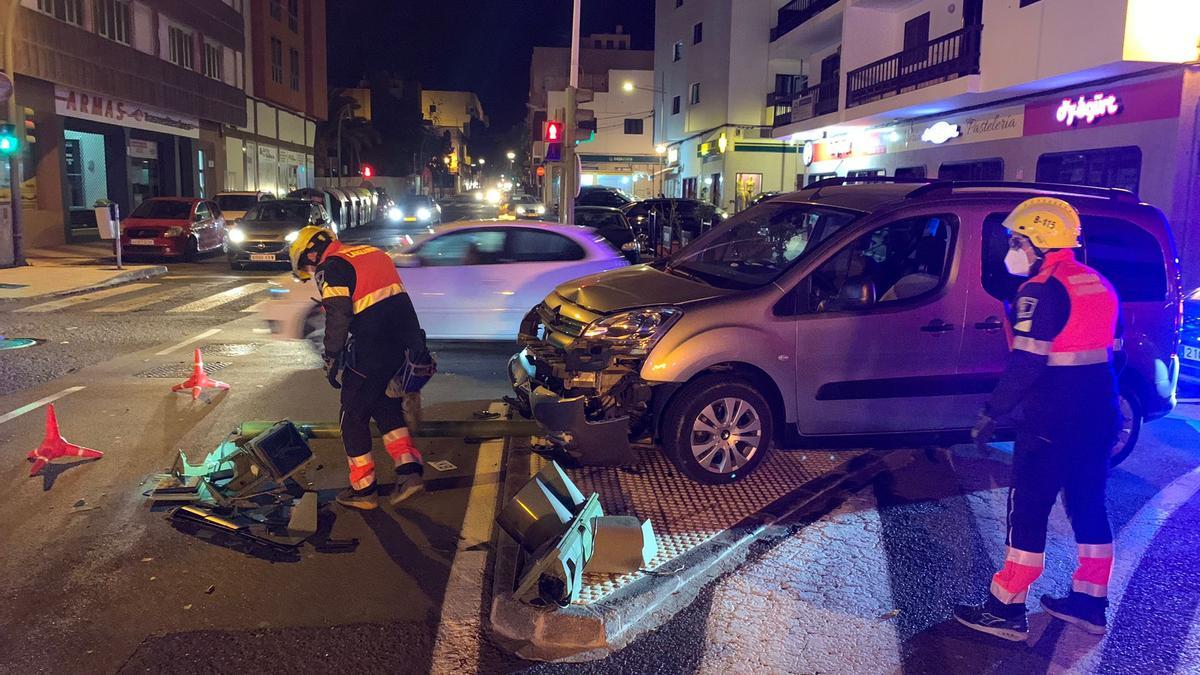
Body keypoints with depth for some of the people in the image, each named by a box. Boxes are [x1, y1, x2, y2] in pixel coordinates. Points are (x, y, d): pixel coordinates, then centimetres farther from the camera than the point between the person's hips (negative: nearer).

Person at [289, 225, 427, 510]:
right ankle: (409, 470, 14)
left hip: (372, 352, -8)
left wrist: (331, 359, -6)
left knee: (354, 417, 9)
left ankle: (364, 489, 18)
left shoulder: (330, 268, -5)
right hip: (408, 345, 8)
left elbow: (338, 317, -15)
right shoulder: (373, 253, 19)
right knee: (387, 406, 25)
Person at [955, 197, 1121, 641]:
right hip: (1098, 420, 9)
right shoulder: (1098, 285, 11)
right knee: (1088, 507, 17)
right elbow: (1109, 352, 17)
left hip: (1051, 425, -9)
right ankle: (1089, 604, 27)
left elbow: (1026, 363, -22)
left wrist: (991, 413, -15)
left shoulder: (1042, 291, -17)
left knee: (1028, 513, -2)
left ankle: (1006, 611, 5)